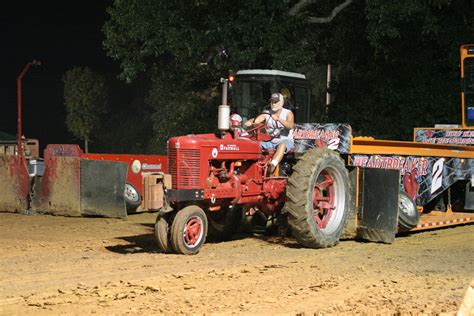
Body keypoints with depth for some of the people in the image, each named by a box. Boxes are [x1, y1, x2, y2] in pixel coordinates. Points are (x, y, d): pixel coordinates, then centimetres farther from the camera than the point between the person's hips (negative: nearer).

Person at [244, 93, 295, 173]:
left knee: (282, 146, -39)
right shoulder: (267, 114, 6)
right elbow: (256, 120, -12)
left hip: (285, 140, -4)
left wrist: (278, 119, -35)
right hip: (270, 142, 4)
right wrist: (250, 122, -36)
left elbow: (290, 126, -22)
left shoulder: (288, 113, -2)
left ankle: (271, 168, -57)